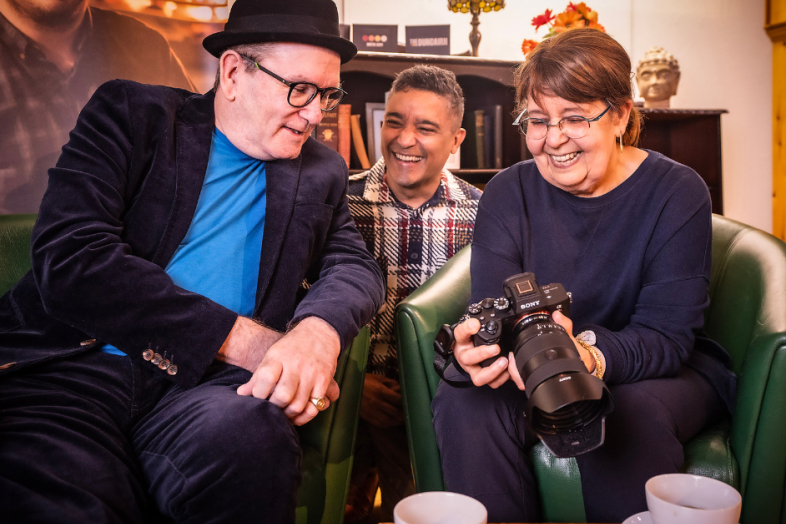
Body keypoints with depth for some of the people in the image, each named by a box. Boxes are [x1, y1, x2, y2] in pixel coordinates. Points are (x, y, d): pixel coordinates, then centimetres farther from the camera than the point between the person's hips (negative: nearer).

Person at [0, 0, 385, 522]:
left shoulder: (322, 171, 15)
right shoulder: (130, 113, 3)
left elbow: (354, 265, 9)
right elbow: (69, 256, -10)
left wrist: (320, 331, -18)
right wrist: (244, 340, -16)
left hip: (204, 383, 4)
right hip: (72, 366, -2)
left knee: (250, 439, -31)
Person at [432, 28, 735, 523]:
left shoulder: (678, 193, -10)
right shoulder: (508, 193, -2)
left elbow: (665, 336, -18)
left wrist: (588, 356, -41)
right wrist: (478, 342, -38)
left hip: (661, 372, -1)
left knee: (628, 415, -34)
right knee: (463, 402, -26)